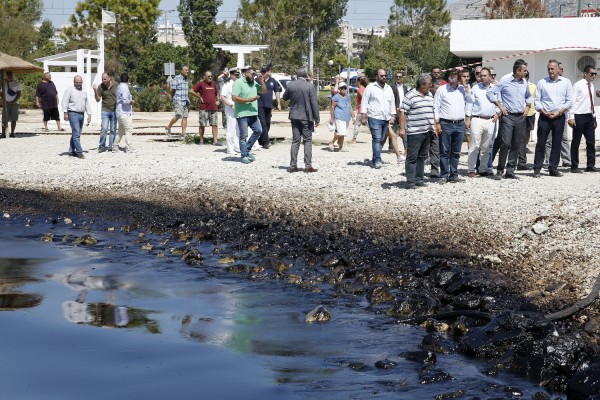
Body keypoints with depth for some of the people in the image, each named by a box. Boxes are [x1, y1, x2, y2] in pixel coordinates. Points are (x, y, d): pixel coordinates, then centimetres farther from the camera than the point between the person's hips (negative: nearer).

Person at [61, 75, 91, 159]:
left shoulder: (84, 91, 17)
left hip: (82, 114, 7)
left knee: (76, 134, 10)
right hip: (73, 114, -7)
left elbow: (87, 104, 21)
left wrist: (89, 115, 15)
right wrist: (65, 113, -16)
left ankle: (72, 151, 17)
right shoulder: (70, 90, -3)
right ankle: (79, 152, -11)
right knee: (76, 134, -11)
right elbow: (65, 102, -8)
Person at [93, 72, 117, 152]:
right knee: (104, 128, -12)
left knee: (113, 130, 4)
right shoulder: (101, 87, -5)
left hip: (114, 111, 1)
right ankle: (101, 146, -3)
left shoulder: (115, 86, -3)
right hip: (105, 110, -1)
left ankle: (111, 147, 12)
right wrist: (95, 91, -17)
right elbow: (98, 100, -2)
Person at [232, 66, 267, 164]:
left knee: (258, 131, 8)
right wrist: (248, 100, -19)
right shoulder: (238, 83, -10)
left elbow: (264, 91, 20)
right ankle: (244, 155, 6)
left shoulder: (254, 83, 14)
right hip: (242, 114, -8)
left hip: (253, 113, 8)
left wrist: (262, 81, 4)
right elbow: (234, 97, -18)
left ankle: (247, 149, 20)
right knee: (243, 135, -2)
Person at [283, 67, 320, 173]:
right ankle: (308, 165, -1)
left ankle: (293, 165, 8)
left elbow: (285, 97, 13)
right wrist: (317, 118, -4)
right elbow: (314, 103, -10)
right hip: (306, 116, -3)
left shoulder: (290, 85, -3)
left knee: (295, 141, 10)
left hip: (294, 116, 3)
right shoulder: (310, 86, -12)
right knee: (307, 141, 4)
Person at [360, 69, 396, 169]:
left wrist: (393, 116, 11)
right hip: (374, 118, -5)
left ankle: (374, 160, 14)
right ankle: (377, 160, -17)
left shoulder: (389, 89, 16)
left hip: (386, 119, 5)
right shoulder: (370, 87, 0)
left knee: (380, 140, 7)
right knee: (377, 139, -13)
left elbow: (392, 103, 21)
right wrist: (363, 116, -7)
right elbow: (364, 102, -1)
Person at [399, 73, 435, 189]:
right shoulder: (410, 96, -9)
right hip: (415, 132, -7)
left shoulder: (429, 95, 14)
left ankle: (419, 179, 19)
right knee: (412, 157, -5)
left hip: (427, 131, 8)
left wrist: (434, 126, 19)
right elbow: (403, 112, -10)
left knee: (422, 156, 12)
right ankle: (410, 182, -3)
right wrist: (402, 128, -14)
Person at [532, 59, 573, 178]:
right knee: (541, 143, -2)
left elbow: (569, 101, 3)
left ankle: (553, 168, 11)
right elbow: (537, 100, 4)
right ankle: (537, 169, 0)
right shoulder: (542, 82, 5)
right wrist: (544, 112, -9)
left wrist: (559, 112, -8)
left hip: (559, 117, 1)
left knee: (557, 143, 4)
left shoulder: (566, 82, 6)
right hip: (544, 117, -1)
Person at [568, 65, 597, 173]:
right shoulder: (578, 85, -8)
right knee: (576, 142, 2)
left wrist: (594, 117, 15)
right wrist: (571, 117, -16)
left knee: (591, 142, 5)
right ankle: (574, 166, 8)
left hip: (589, 116, 7)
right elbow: (572, 101, -11)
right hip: (579, 116, -7)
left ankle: (590, 165, 12)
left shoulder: (591, 86, 12)